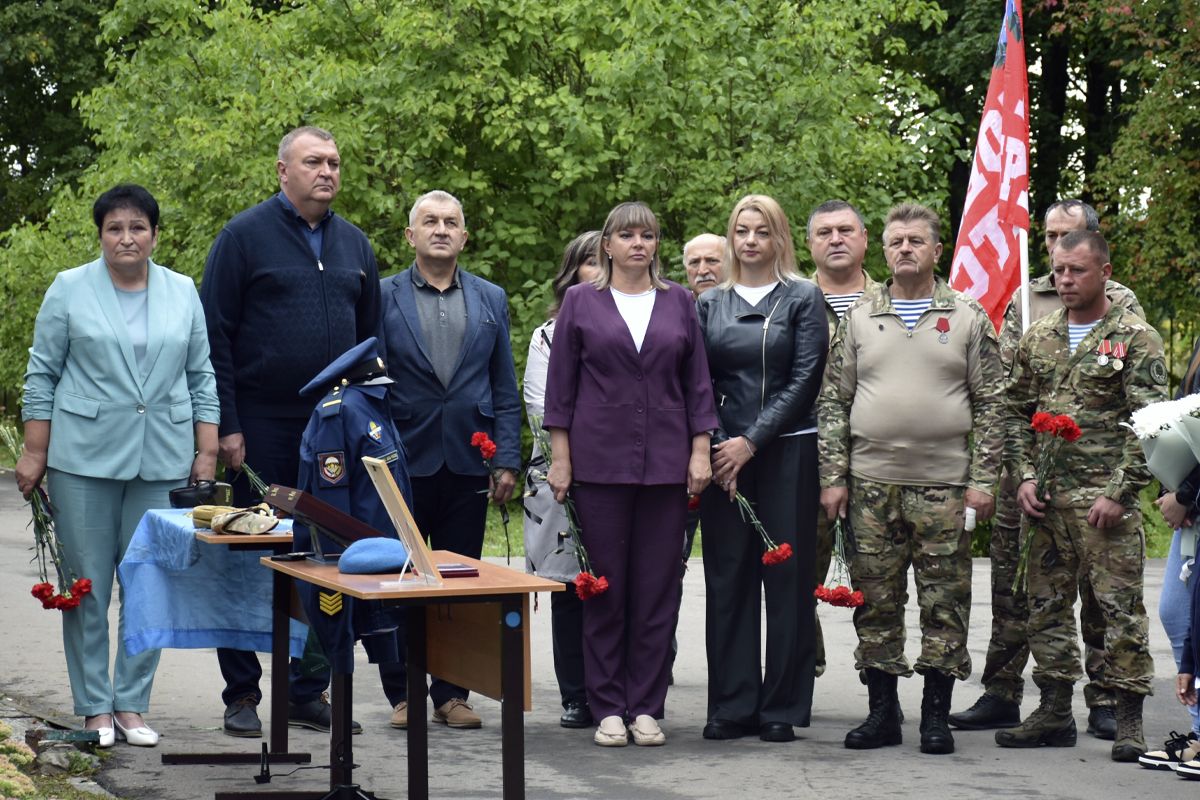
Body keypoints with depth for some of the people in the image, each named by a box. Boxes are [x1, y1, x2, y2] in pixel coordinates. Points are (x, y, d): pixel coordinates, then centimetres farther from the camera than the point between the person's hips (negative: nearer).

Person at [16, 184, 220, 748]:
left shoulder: (183, 294, 10)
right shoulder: (69, 290, 3)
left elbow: (201, 378, 12)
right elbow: (42, 376, 3)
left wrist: (207, 451, 5)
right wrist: (34, 453, -2)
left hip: (163, 462, 2)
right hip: (84, 458, -2)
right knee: (87, 587, 1)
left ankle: (131, 705, 11)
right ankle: (94, 708, 8)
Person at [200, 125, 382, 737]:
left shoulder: (354, 245, 12)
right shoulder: (246, 236, -3)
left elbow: (370, 338, 17)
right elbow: (214, 335, -5)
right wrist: (226, 426, -11)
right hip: (261, 428, -4)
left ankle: (309, 692, 16)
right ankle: (242, 694, 10)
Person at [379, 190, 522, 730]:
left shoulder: (491, 301, 10)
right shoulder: (383, 298, 2)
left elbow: (505, 389, 11)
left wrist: (507, 461, 3)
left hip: (467, 463, 2)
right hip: (404, 460, -2)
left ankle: (452, 693, 12)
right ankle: (404, 694, 11)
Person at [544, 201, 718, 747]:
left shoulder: (679, 302, 9)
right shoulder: (582, 302, 5)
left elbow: (698, 382, 9)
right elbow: (560, 383, 4)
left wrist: (700, 451, 2)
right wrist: (560, 456, -2)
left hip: (665, 459, 2)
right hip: (600, 458, -2)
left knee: (659, 585, 2)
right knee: (605, 584, 1)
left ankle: (646, 707, 9)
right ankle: (607, 708, 8)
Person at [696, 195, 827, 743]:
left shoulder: (803, 299, 3)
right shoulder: (710, 305, 12)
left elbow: (805, 380, -5)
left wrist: (752, 441, -11)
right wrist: (713, 447, -5)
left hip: (786, 451, -3)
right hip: (723, 455, 3)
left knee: (787, 576, -1)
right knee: (728, 578, 3)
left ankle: (783, 707, 5)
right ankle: (733, 705, 9)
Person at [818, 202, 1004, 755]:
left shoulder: (969, 319, 6)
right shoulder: (858, 319, 10)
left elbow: (989, 406, 5)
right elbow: (833, 403, 10)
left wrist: (982, 480, -3)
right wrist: (832, 477, 2)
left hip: (944, 486, -1)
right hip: (871, 485, 2)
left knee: (944, 605, 0)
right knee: (875, 603, 4)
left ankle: (936, 714, 8)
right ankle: (882, 712, 12)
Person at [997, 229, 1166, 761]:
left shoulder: (1135, 338, -4)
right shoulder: (1038, 339, 12)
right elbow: (1017, 413, 17)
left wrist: (1119, 492, -15)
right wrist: (1025, 475, 4)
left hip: (1106, 499, -5)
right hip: (1047, 498, 6)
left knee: (1120, 606, -4)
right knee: (1047, 605, 9)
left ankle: (1129, 722, 2)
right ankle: (1054, 712, 18)